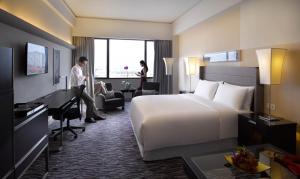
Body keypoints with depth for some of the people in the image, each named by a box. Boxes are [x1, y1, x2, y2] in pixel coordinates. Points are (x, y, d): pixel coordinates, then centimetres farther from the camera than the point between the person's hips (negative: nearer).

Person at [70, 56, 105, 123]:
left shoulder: (79, 69, 15)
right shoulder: (75, 68, -15)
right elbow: (77, 80, -25)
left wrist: (84, 78, 3)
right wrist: (84, 77, -9)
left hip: (80, 88, 10)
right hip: (77, 88, -10)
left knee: (90, 101, 10)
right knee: (91, 101, -10)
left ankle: (96, 115, 18)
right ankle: (88, 118, 1)